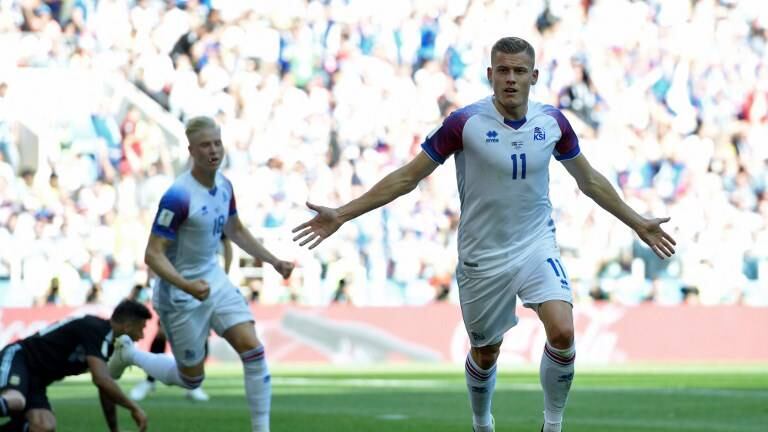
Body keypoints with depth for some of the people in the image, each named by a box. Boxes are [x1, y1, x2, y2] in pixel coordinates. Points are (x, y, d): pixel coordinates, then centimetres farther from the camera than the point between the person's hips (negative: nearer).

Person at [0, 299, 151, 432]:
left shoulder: (105, 338, 14)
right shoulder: (95, 329, -16)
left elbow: (106, 389, 25)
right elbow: (101, 379, -28)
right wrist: (133, 408, -18)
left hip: (35, 380, 9)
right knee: (14, 401, -43)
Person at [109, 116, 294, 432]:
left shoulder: (224, 186, -1)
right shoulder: (179, 195, -26)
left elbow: (235, 231, 19)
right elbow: (153, 255, -26)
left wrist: (273, 261, 12)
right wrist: (186, 286, -39)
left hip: (214, 279, 6)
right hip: (180, 295, -6)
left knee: (253, 349, -10)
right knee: (191, 379, 8)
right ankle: (128, 353, 33)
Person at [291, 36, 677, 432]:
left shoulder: (552, 121, -4)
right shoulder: (464, 123, -14)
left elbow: (589, 180, 13)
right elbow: (407, 177, -7)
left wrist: (637, 222, 19)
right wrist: (341, 215, -11)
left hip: (537, 247, 1)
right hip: (482, 257, -1)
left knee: (562, 332, -20)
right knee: (485, 353, 11)